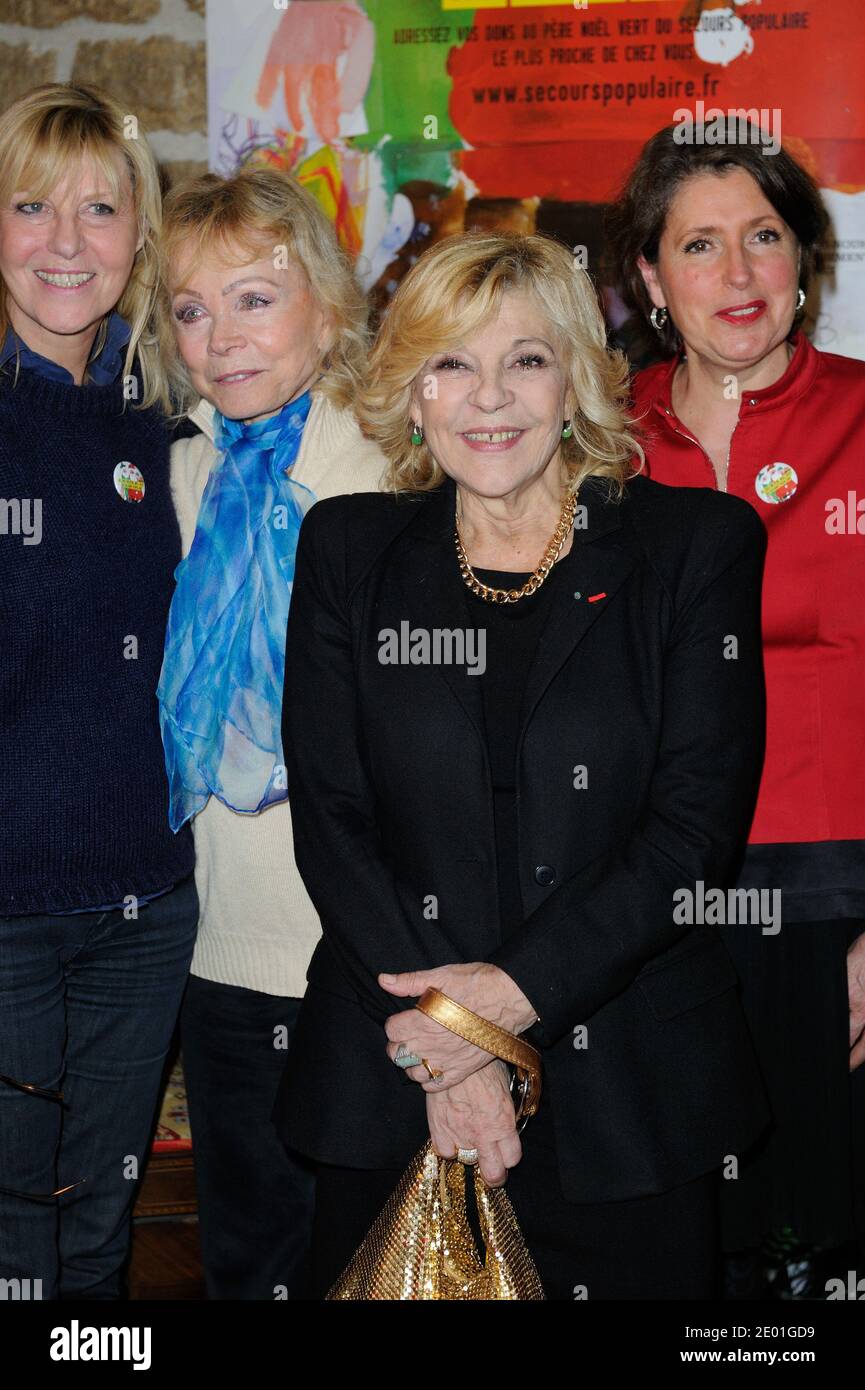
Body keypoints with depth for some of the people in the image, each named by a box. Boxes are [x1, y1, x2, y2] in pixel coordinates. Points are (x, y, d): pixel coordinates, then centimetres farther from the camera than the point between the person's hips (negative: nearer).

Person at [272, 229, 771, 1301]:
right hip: (386, 1085, 1)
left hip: (630, 1092, -1)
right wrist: (446, 1048, -12)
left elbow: (699, 819, -7)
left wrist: (513, 992, -16)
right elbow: (328, 818, -1)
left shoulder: (698, 544, 0)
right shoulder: (349, 549, 4)